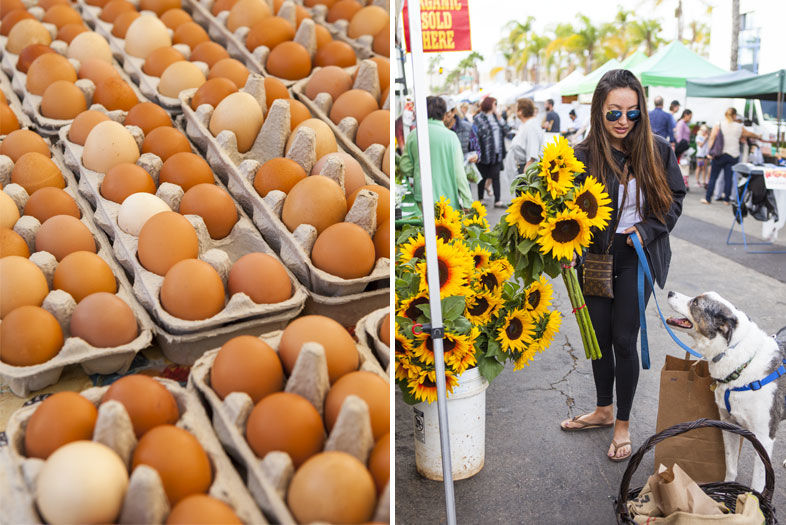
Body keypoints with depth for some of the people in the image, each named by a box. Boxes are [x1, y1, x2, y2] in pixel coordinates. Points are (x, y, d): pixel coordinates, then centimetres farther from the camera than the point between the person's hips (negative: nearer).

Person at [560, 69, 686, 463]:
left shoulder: (657, 150, -6)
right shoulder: (583, 156, -8)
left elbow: (674, 198, 5)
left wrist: (647, 231, -11)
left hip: (638, 256, -1)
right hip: (596, 256, 2)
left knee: (624, 339, 0)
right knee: (599, 336, 13)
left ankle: (623, 423, 20)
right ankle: (604, 410, 35)